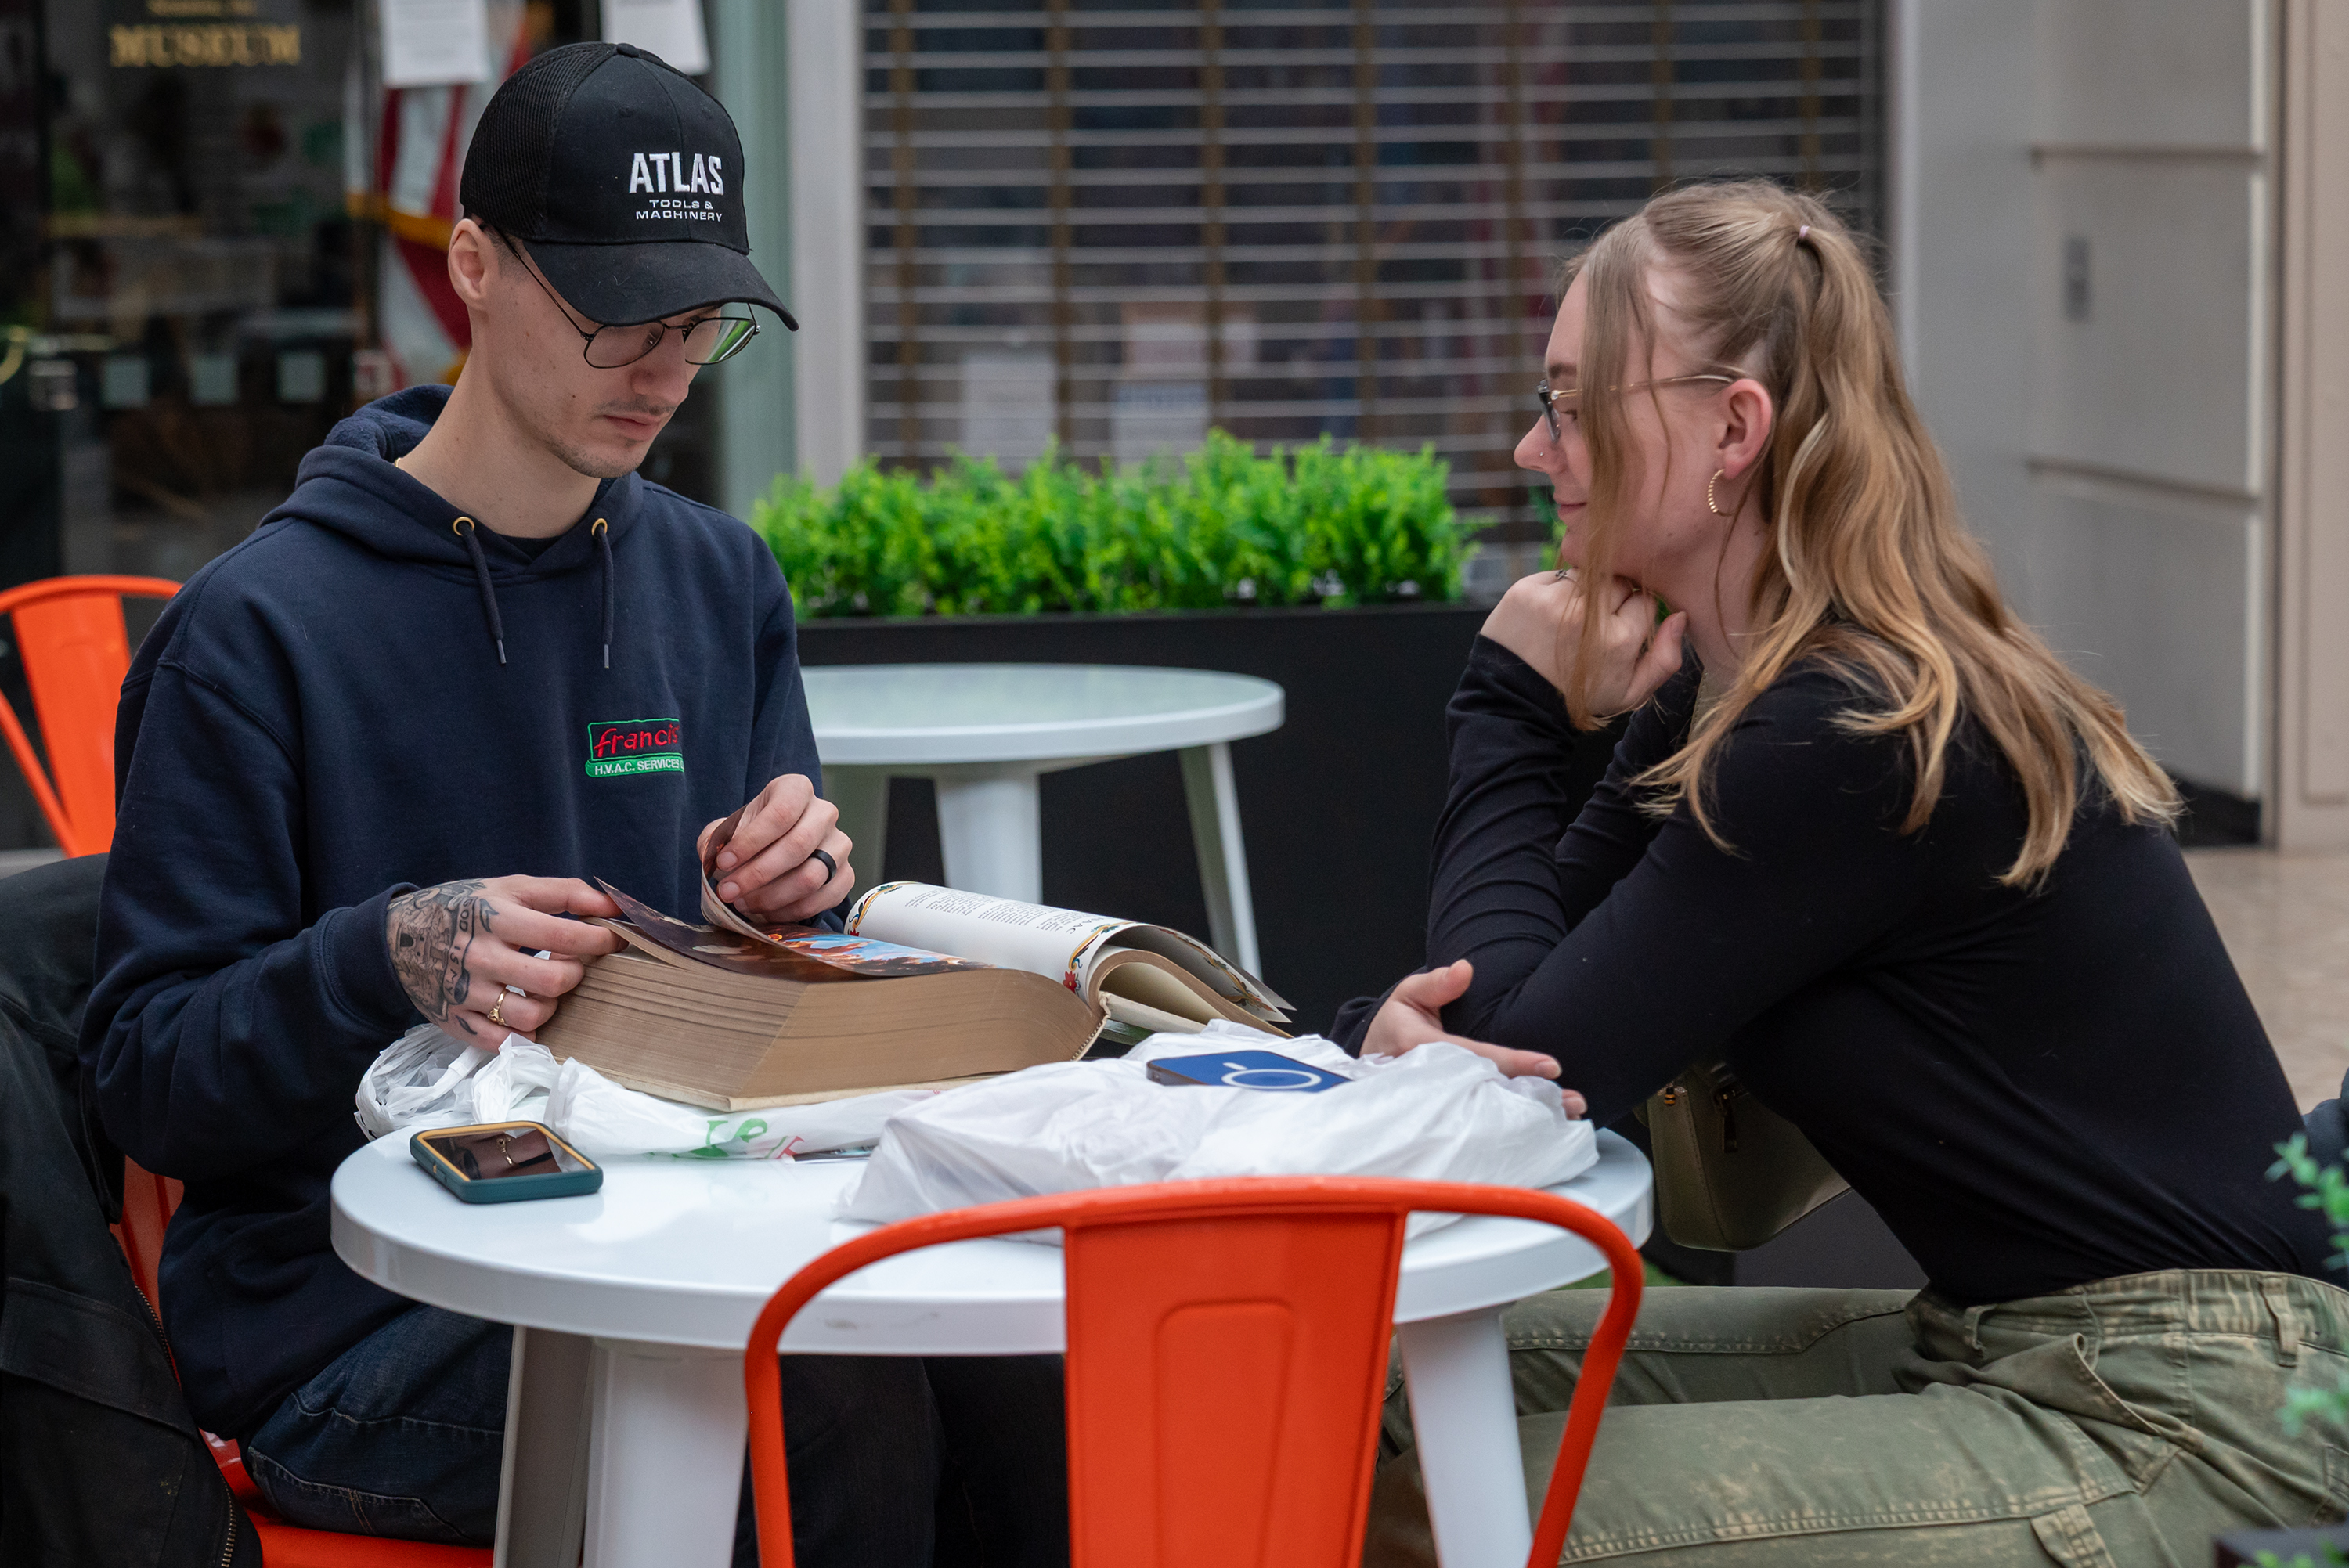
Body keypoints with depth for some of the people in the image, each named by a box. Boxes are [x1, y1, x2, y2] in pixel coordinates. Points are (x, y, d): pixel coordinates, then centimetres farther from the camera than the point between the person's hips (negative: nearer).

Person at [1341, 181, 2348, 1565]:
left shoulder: (1849, 744, -22)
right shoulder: (1724, 688, 8)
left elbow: (1538, 1058, -18)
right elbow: (1511, 989, 8)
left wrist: (1511, 713, -6)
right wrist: (1404, 1023, -16)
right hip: (1999, 1344, 10)